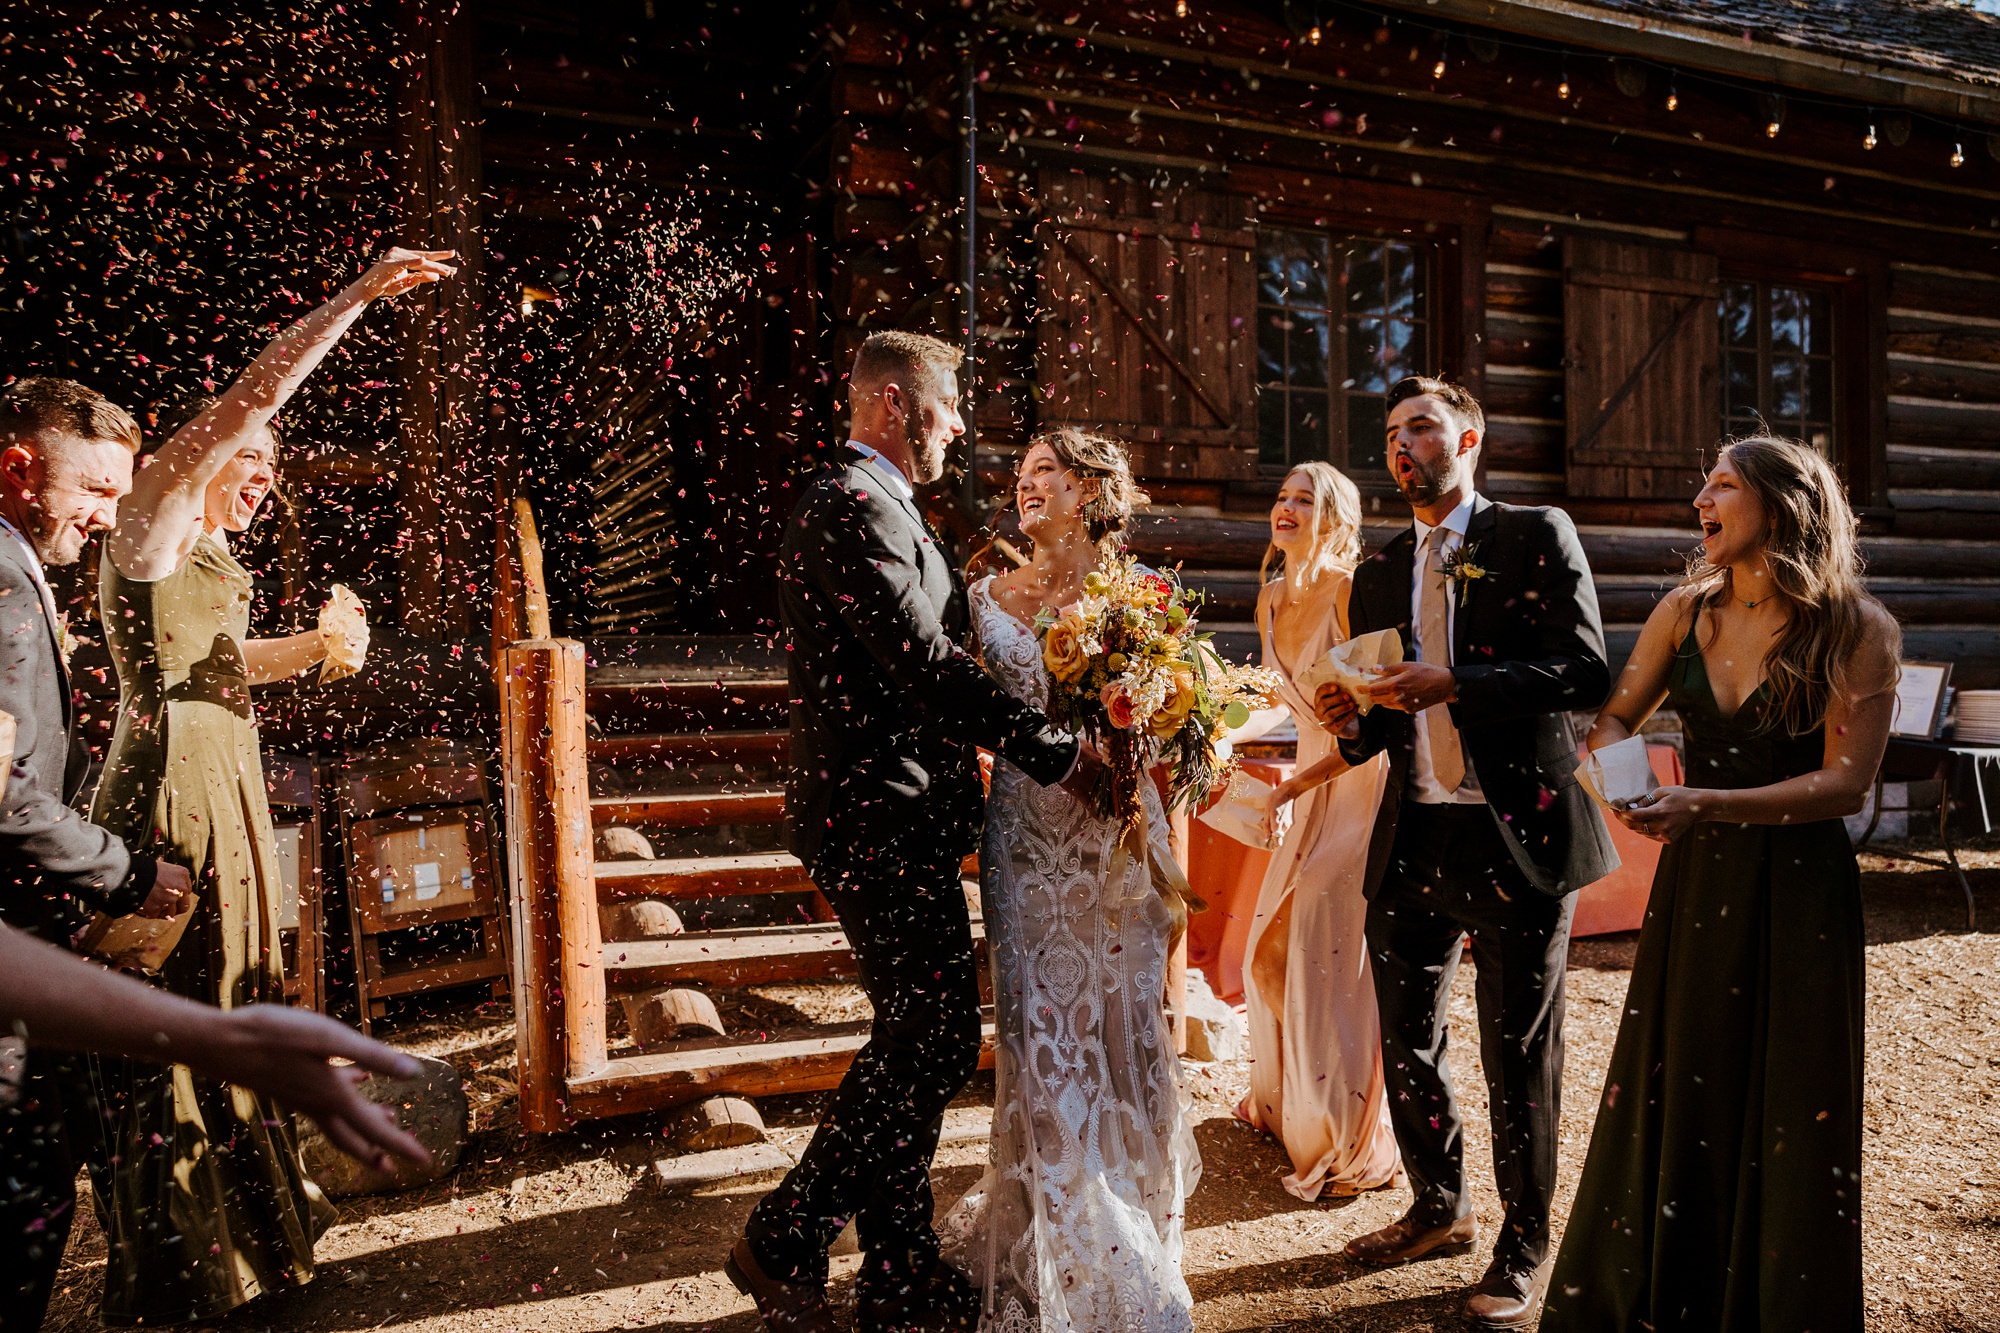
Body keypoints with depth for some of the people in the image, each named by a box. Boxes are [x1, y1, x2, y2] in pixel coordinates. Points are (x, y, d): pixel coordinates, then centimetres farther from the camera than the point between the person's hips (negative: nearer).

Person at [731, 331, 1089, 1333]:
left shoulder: (873, 506, 20)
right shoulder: (853, 508, -14)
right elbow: (925, 665, -23)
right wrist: (1056, 753, -18)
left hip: (891, 821, 11)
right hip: (879, 823, -11)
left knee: (916, 1044, 14)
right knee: (934, 1044, -5)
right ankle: (784, 1241, 10)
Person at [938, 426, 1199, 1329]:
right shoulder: (990, 597, 8)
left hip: (1117, 837, -1)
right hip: (1026, 839, 1)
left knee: (1119, 1028, 5)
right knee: (1042, 1036, 4)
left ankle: (1130, 1219, 29)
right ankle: (1059, 1252, 21)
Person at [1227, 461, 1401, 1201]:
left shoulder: (1353, 591, -17)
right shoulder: (1273, 602, 7)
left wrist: (1297, 784, -24)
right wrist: (1223, 735, 2)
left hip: (1363, 780, -8)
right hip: (1311, 782, 8)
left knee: (1333, 952, -4)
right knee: (1276, 942, 14)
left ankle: (1349, 1140, 15)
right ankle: (1285, 1097, 37)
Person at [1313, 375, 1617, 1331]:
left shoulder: (1536, 537, -2)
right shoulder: (1379, 574, 14)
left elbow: (1587, 672, -12)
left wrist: (1453, 686, -22)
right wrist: (1353, 721, -4)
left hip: (1517, 835, -5)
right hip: (1411, 840, 6)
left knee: (1517, 1055, 5)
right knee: (1405, 1044, 13)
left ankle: (1523, 1250, 24)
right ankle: (1440, 1208, 35)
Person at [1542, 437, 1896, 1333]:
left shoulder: (1858, 630, -10)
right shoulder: (1685, 611, 2)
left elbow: (1846, 784, -15)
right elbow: (1613, 720, 10)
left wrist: (1708, 805, -25)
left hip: (1798, 889, -4)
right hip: (1695, 882, 4)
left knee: (1789, 1111, 8)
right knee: (1669, 1091, 12)